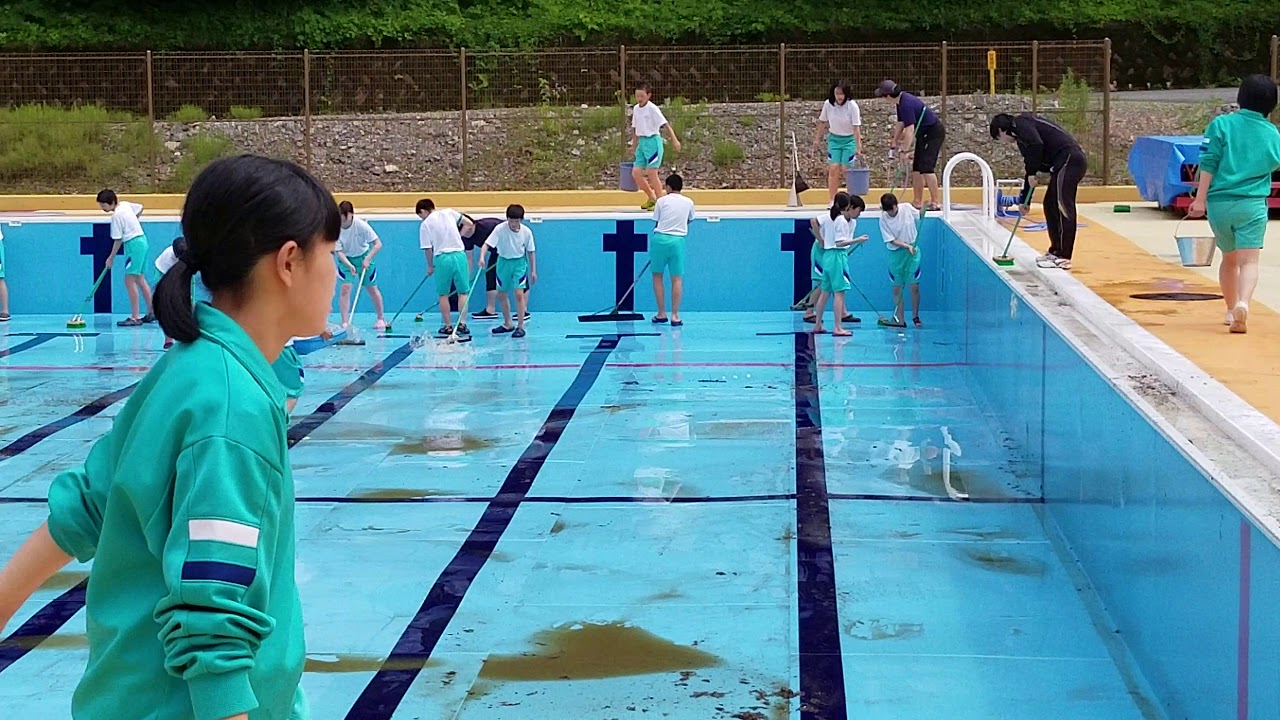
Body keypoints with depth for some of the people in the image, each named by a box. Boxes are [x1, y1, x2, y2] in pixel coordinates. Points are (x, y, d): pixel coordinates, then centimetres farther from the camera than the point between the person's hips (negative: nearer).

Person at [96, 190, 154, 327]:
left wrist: (111, 258, -5)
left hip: (134, 244, -10)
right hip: (142, 240, 10)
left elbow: (118, 240, -14)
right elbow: (140, 208, 25)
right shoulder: (125, 205, 6)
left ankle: (135, 318, -12)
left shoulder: (116, 216, -17)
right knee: (140, 280, 15)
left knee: (130, 281, -9)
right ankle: (151, 313, 18)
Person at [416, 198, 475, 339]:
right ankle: (462, 323, -1)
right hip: (459, 255, 2)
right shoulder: (449, 213, 8)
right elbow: (469, 224, 9)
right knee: (463, 292, 8)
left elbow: (427, 249, -1)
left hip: (441, 257, -2)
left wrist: (430, 266, 13)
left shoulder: (425, 224, 0)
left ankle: (448, 326, 12)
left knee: (443, 294, 11)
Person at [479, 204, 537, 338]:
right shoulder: (500, 229, -17)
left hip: (519, 263, -2)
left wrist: (533, 271, 3)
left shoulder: (527, 232, -12)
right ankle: (507, 324, 27)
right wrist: (482, 257, -43)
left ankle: (520, 327, -7)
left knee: (519, 294, -14)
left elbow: (530, 252, 0)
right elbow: (487, 244, -24)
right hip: (503, 262, 2)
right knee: (502, 294, 10)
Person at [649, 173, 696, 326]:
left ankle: (661, 314, 10)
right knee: (677, 279, 2)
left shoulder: (662, 201, 3)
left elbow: (656, 223, 4)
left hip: (660, 238, -1)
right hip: (678, 240, 1)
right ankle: (675, 315, -2)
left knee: (657, 276, 10)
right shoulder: (689, 202, 9)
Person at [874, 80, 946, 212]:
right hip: (925, 134, 10)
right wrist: (894, 143, 19)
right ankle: (917, 202, 14)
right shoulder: (901, 101, 5)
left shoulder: (906, 104, -26)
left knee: (926, 167, -15)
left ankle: (935, 203, -16)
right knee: (916, 168, 10)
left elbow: (909, 129, -29)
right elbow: (900, 124, 15)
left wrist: (905, 150, -27)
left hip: (933, 133, -10)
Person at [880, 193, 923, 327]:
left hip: (913, 252, 1)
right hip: (895, 253, -1)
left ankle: (915, 316, 13)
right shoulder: (883, 219, -12)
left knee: (914, 286, -1)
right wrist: (907, 246, -23)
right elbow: (892, 240, -13)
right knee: (897, 288, 3)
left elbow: (920, 216, 14)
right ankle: (900, 320, 10)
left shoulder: (907, 209, -8)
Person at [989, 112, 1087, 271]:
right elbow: (1030, 168, 33)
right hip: (1068, 163, 10)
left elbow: (1036, 144, -21)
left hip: (1069, 160, -10)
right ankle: (1056, 251, 22)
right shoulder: (1022, 138, 27)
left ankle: (1063, 258, -9)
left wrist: (1031, 173, -10)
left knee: (1062, 207, -9)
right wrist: (1025, 201, 37)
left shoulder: (1020, 123, -2)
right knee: (1050, 204, 16)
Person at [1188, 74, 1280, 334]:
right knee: (1249, 260, -8)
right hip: (1252, 204, -1)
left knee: (1229, 258, 20)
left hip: (1219, 203, 1)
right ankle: (1242, 303, -33)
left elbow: (1209, 164, -6)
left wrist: (1200, 199, -5)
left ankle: (1231, 310, 31)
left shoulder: (1221, 124, -1)